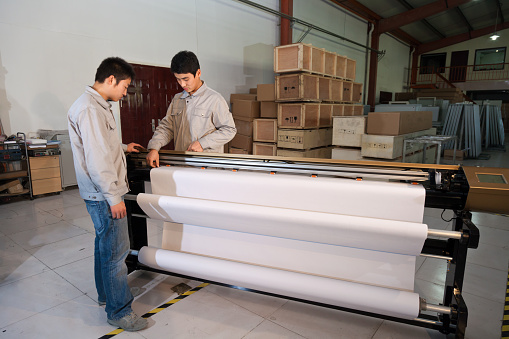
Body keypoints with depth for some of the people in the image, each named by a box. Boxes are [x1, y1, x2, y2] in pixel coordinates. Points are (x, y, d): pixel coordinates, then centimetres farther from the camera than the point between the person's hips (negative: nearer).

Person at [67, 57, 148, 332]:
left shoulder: (97, 105, 14)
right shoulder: (89, 109, -20)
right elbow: (96, 159, -24)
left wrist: (122, 147, 36)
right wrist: (113, 197, -22)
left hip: (103, 194, 11)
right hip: (103, 195, -11)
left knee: (105, 245, 22)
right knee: (115, 251, -1)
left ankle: (106, 294, 40)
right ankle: (119, 311, 14)